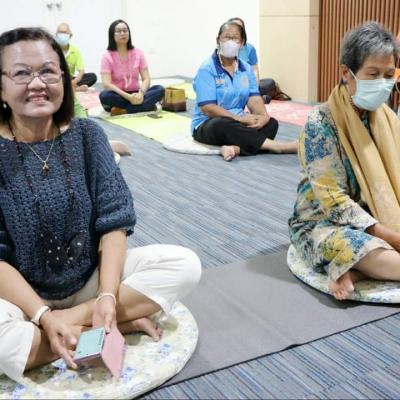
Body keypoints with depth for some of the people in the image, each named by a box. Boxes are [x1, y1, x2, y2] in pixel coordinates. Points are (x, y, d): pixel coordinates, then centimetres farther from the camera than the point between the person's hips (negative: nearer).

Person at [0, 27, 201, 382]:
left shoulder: (86, 135, -5)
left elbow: (114, 222, -6)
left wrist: (107, 296, -18)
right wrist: (44, 317, -25)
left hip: (90, 279, 3)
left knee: (184, 264, -14)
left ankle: (74, 320, -16)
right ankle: (122, 323, -17)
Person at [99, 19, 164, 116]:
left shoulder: (138, 53, 3)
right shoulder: (107, 57, -6)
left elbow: (146, 79, -3)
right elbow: (107, 84, -17)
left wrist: (141, 93, -26)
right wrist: (128, 97, -29)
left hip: (135, 94, 3)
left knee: (160, 89, -23)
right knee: (104, 95, -36)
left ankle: (123, 111, -30)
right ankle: (147, 105, -29)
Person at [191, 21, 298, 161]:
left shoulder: (246, 68, 9)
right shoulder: (207, 69, -11)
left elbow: (254, 99, -1)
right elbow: (207, 108, -19)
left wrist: (264, 116, -24)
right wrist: (240, 118, -27)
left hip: (237, 122, 6)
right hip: (208, 125, -6)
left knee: (271, 123, -18)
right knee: (224, 125, -39)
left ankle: (235, 148, -42)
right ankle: (276, 146, -35)